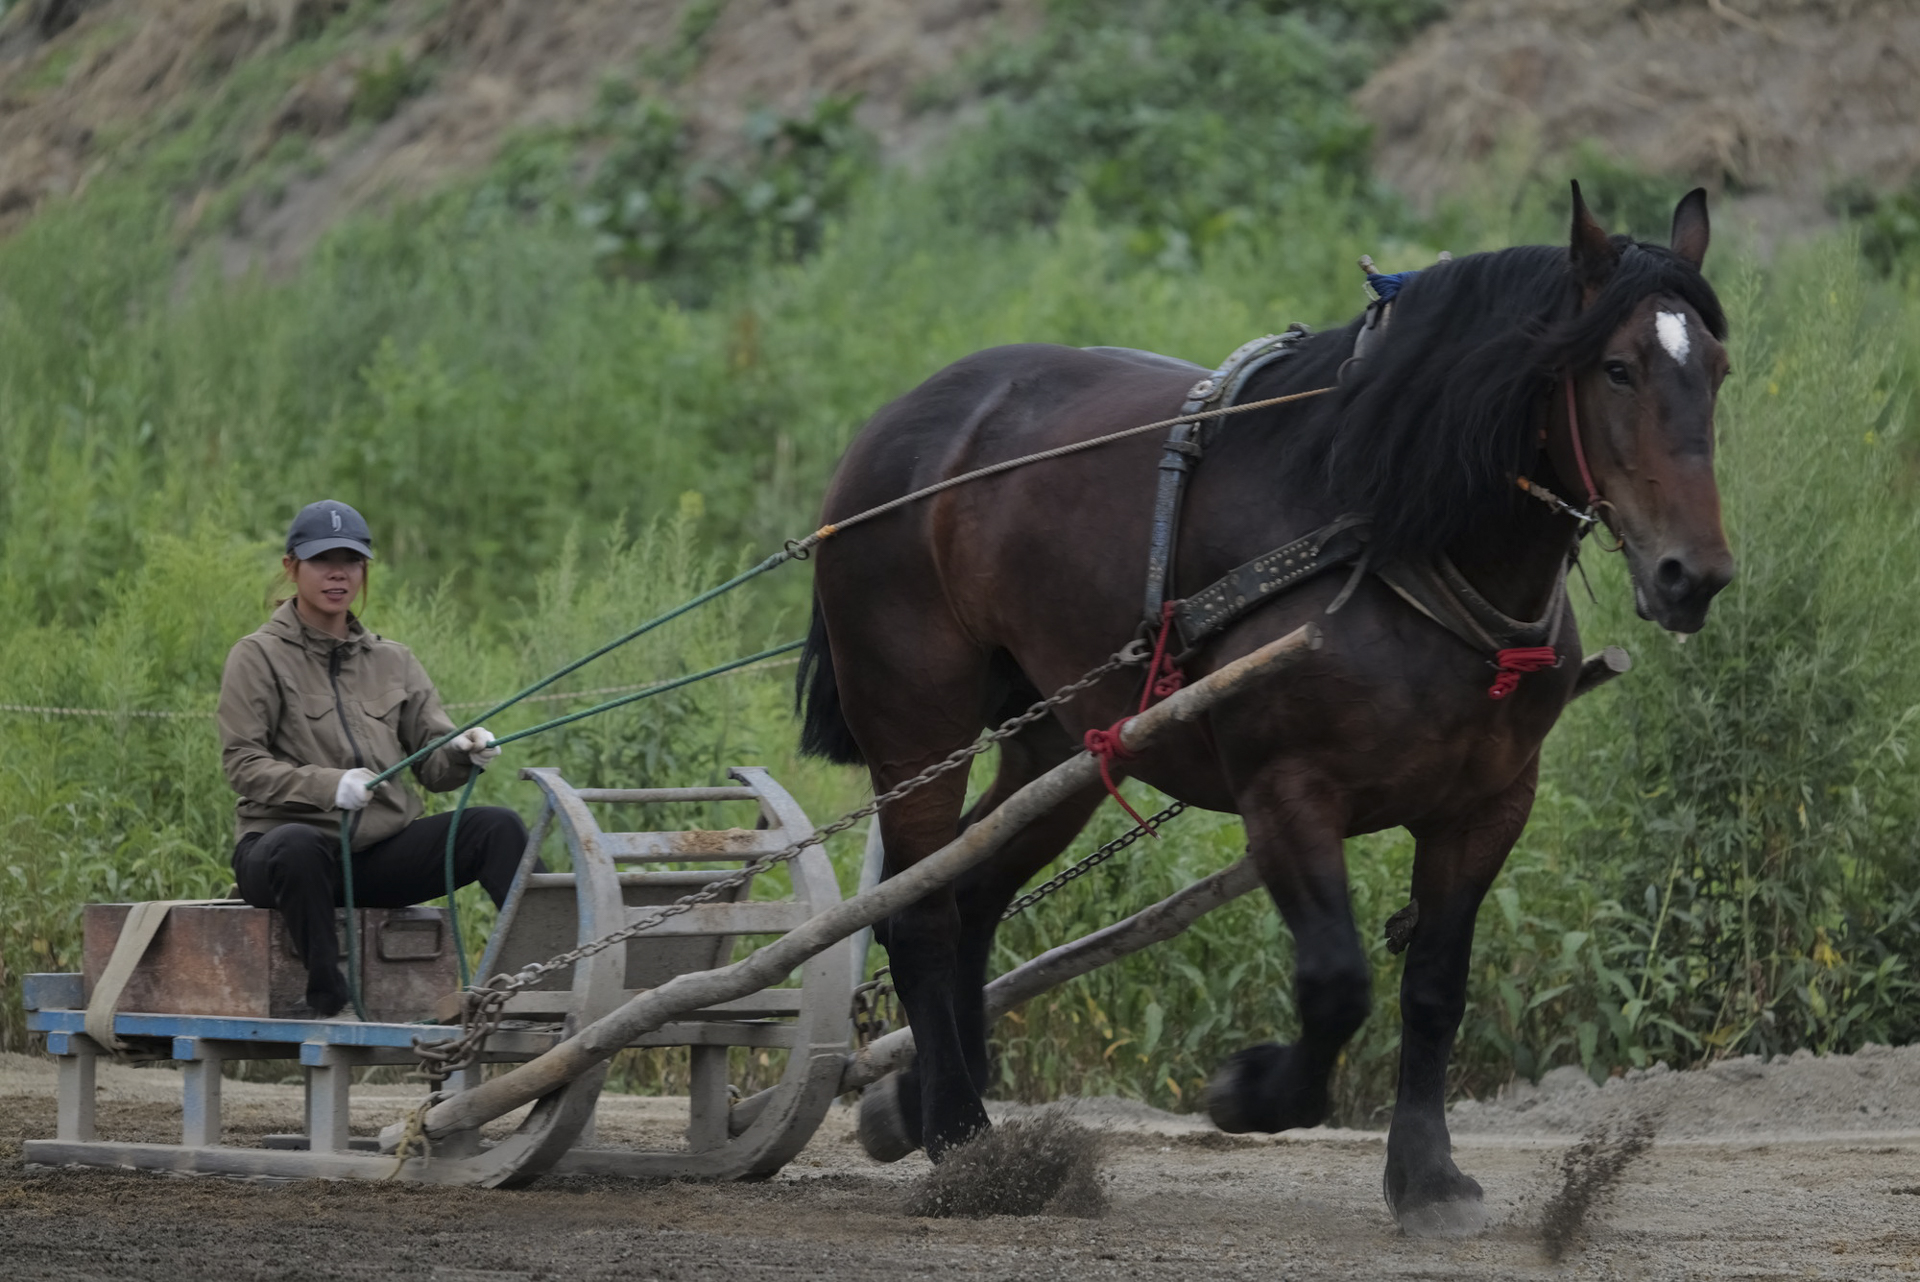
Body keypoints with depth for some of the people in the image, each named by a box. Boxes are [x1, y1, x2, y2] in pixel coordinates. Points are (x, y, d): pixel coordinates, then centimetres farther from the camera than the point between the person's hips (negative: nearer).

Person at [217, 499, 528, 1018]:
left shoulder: (393, 661, 16)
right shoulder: (258, 657, 1)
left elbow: (431, 766, 10)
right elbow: (242, 764, -9)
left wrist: (462, 754, -15)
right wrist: (328, 785, -24)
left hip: (384, 850, 5)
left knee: (498, 826, -16)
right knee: (298, 845, -41)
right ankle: (330, 1004, -36)